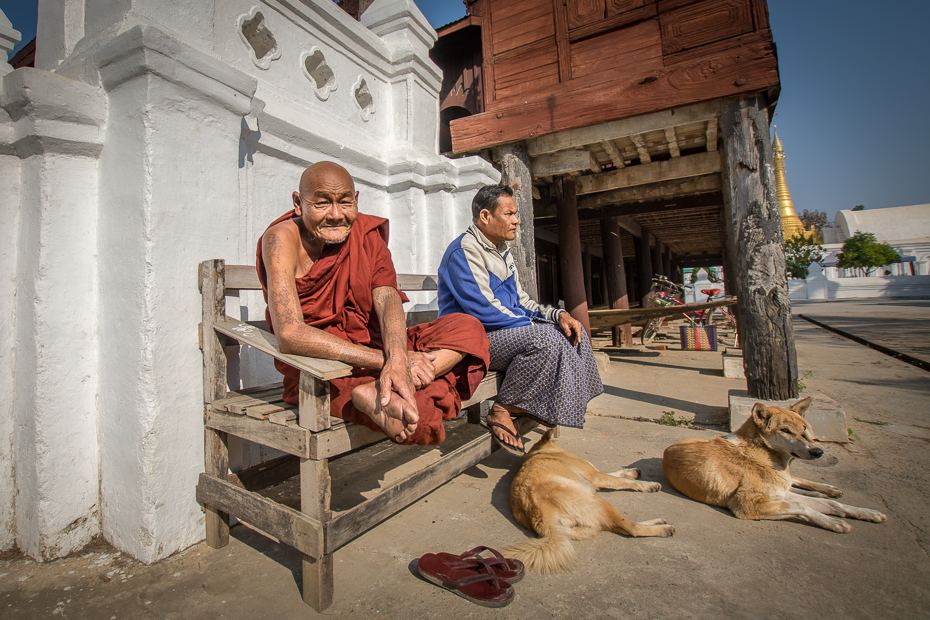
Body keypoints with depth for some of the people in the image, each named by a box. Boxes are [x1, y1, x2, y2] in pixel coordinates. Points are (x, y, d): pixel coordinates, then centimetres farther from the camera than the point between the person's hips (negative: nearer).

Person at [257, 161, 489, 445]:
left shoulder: (369, 232, 1)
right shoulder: (282, 238, -13)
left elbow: (388, 300, -13)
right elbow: (289, 334, -25)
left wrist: (396, 358, -36)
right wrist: (387, 359, -33)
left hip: (372, 345, 6)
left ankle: (376, 393, -31)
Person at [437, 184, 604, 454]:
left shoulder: (501, 252, 17)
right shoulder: (464, 251, -14)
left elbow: (520, 300, 17)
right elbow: (484, 311, -23)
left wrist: (557, 314, 0)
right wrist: (533, 325, -18)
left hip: (510, 328, 10)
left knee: (571, 331, 3)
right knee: (546, 339, -29)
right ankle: (501, 411, -14)